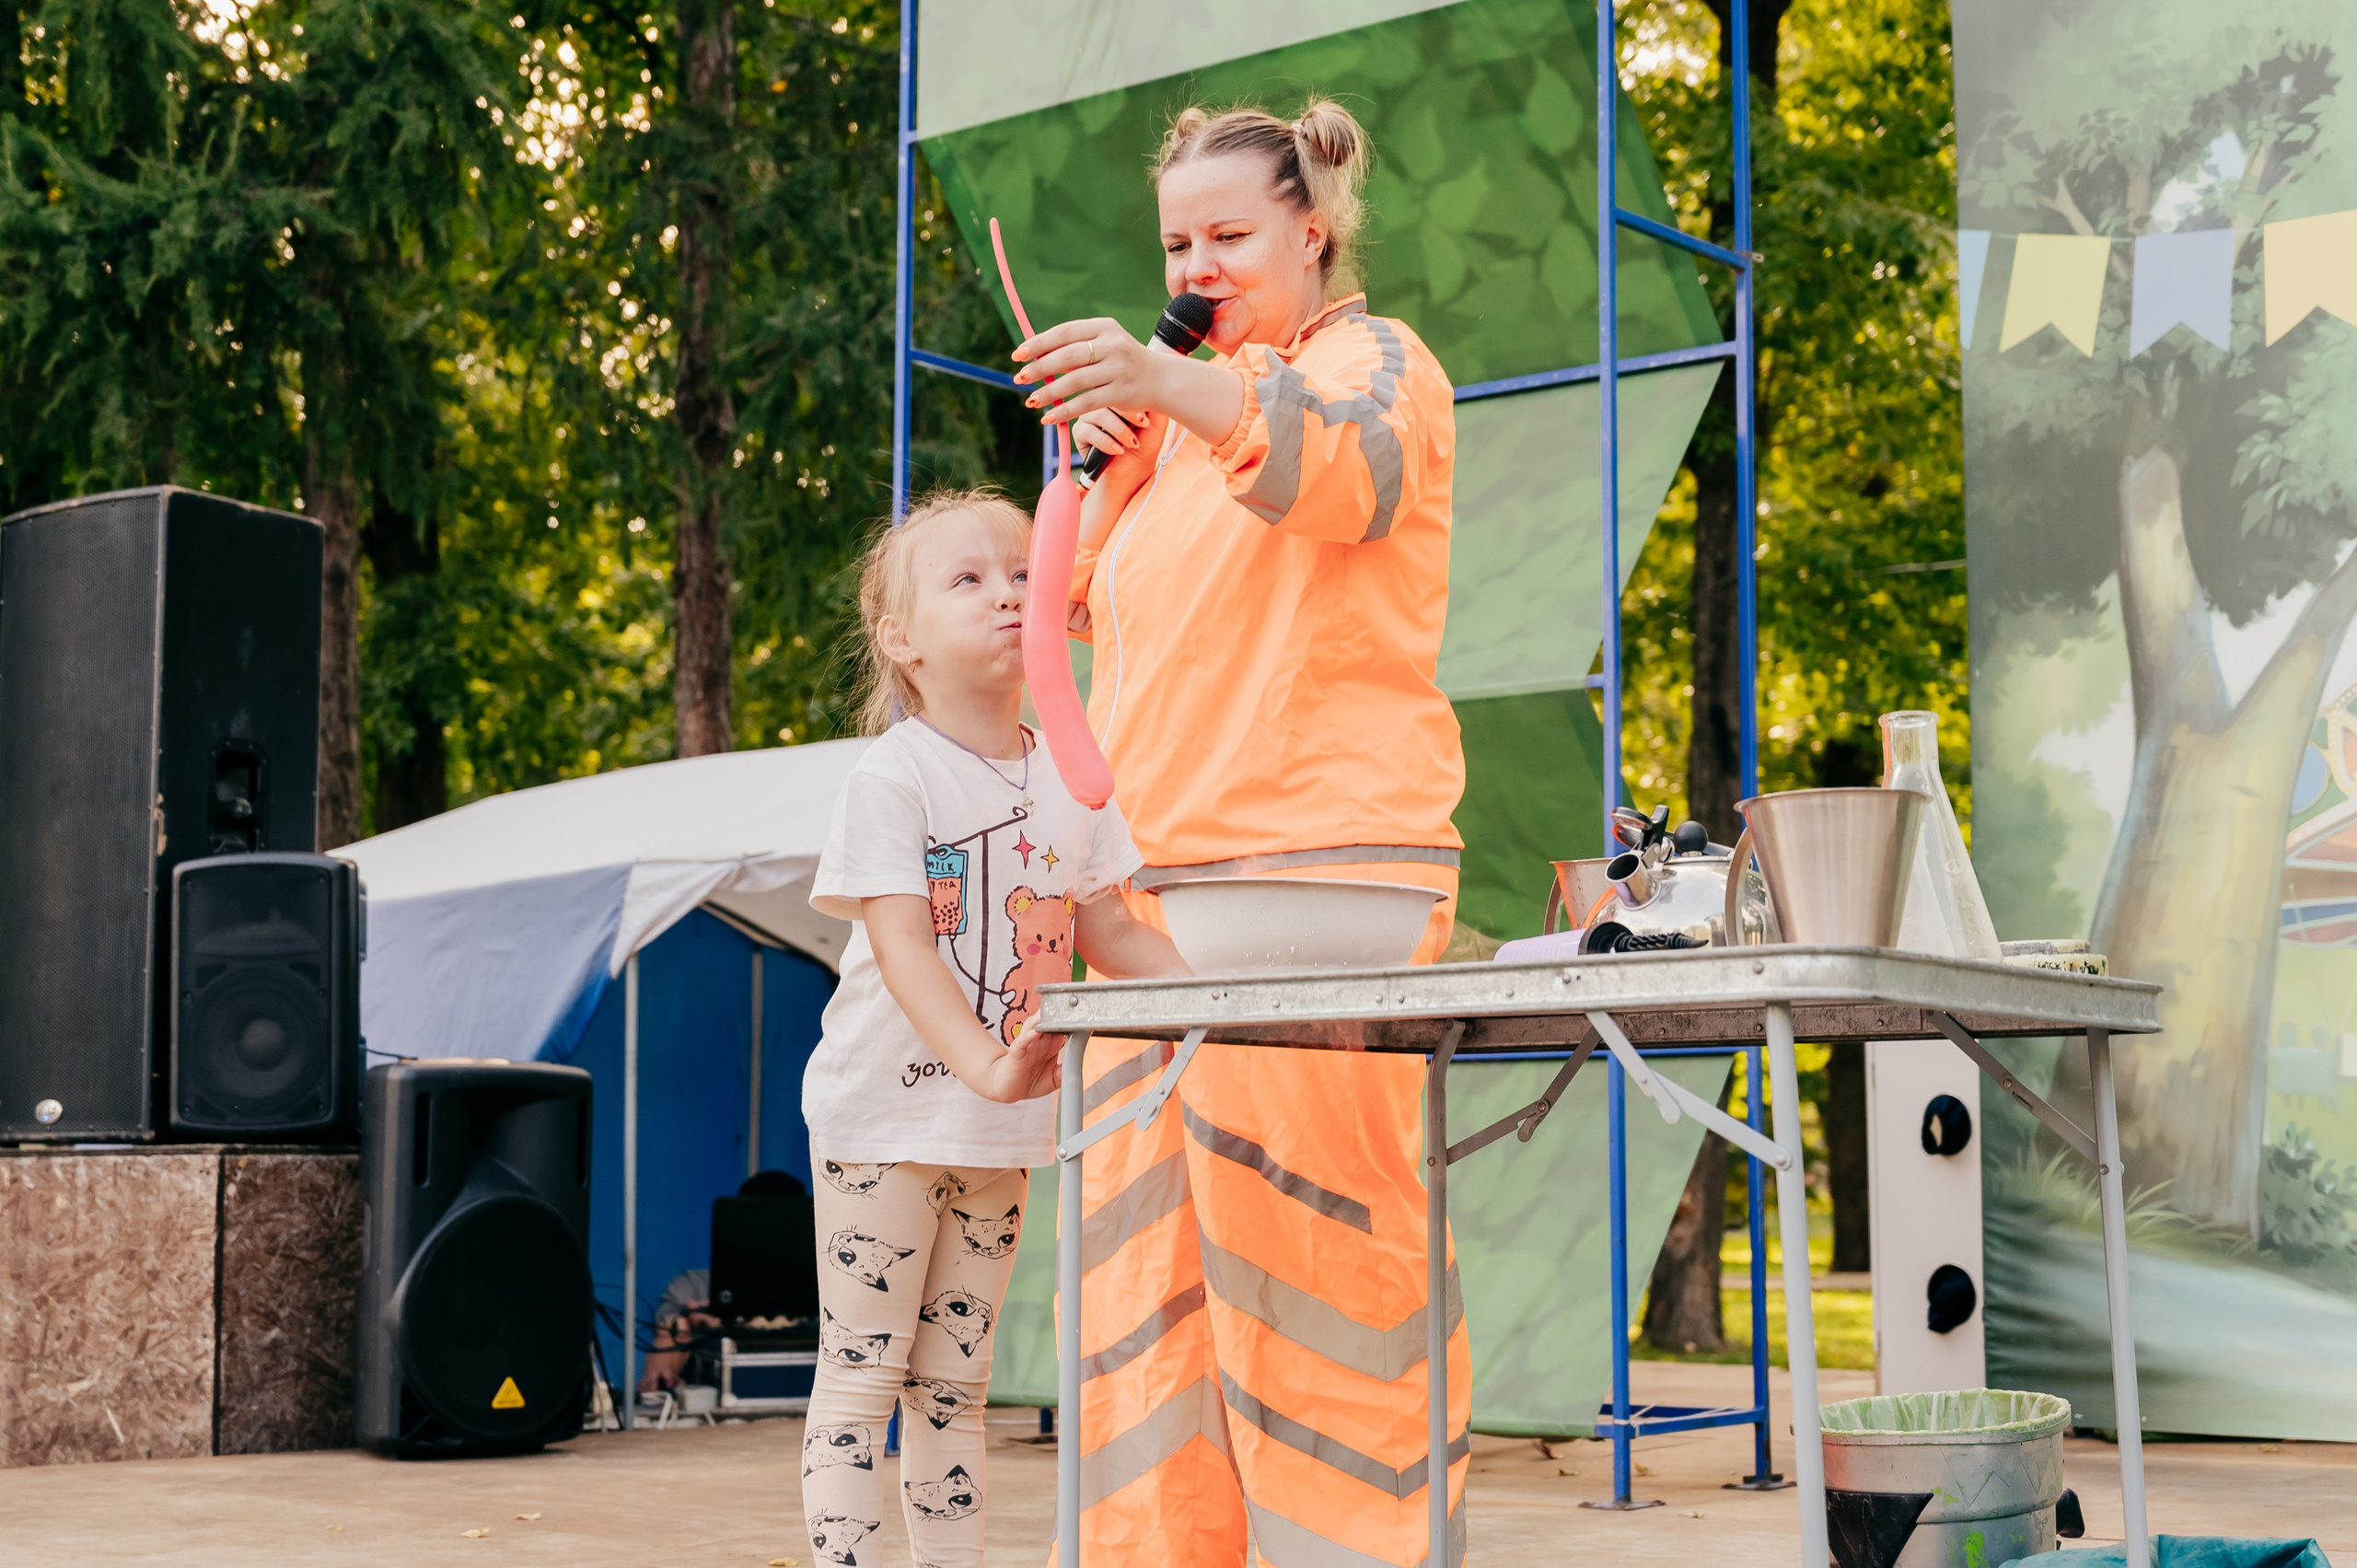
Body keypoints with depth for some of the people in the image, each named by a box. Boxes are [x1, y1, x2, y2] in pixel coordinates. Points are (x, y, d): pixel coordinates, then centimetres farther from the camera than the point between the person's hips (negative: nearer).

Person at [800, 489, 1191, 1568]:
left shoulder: (1068, 780, 6)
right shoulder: (891, 778, -12)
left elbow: (1108, 931, 12)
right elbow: (900, 947, -21)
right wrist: (983, 1062, -36)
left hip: (1000, 1129, 6)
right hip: (885, 1114, -6)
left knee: (954, 1379, 13)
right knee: (862, 1369, -1)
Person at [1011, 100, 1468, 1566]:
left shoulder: (1372, 358, 3)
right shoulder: (1185, 418, 28)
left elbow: (1348, 470, -22)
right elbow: (1088, 602, 25)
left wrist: (1175, 385, -40)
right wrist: (1120, 453, 7)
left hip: (1325, 861, -7)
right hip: (1160, 875, 8)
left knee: (1313, 1224, -10)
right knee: (1151, 1224, 3)